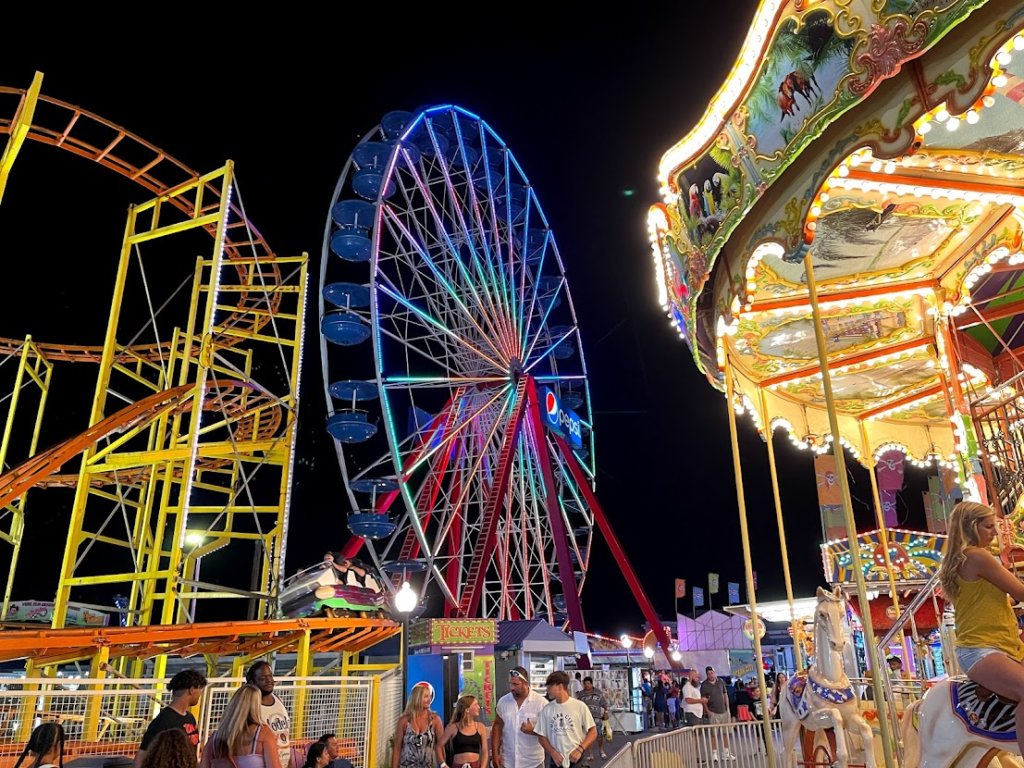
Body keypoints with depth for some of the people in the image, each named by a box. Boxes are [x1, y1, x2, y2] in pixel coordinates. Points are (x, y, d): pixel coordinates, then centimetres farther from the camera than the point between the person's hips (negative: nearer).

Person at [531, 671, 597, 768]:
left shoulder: (580, 706, -8)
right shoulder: (546, 710, 1)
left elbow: (593, 732, -4)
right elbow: (542, 736, 6)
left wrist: (580, 749, -15)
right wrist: (553, 753, -8)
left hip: (576, 759, -2)